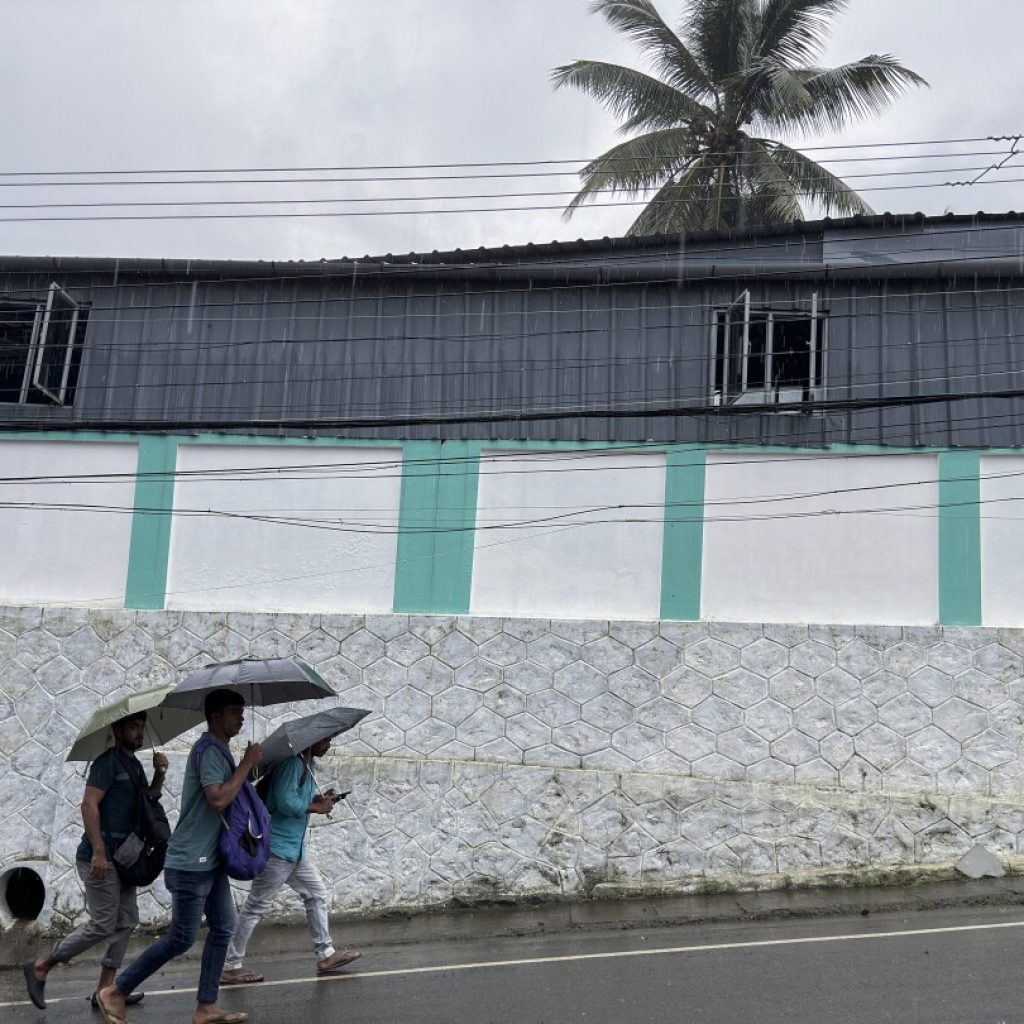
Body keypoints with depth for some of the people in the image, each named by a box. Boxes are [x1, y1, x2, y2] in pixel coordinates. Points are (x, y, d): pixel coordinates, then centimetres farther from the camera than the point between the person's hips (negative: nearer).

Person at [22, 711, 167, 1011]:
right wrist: (98, 851, -24)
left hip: (123, 858, 9)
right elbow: (89, 805, -19)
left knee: (127, 921, 8)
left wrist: (159, 774, 0)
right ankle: (40, 967, 7)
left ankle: (105, 988, 15)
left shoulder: (134, 765, 15)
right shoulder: (108, 762, -12)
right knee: (103, 925, -7)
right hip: (101, 857, -9)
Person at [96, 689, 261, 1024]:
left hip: (211, 861, 10)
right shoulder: (208, 750, -18)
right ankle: (115, 992, 12)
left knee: (222, 929, 9)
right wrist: (247, 763, -21)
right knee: (181, 939, -1)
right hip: (190, 863, -10)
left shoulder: (217, 750, 13)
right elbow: (218, 799, -29)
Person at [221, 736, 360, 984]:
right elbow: (285, 802, -27)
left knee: (316, 893, 14)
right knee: (256, 907, -2)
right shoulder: (292, 763, -20)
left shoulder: (307, 763, 12)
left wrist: (319, 799, 2)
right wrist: (316, 808, -14)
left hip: (295, 849, 10)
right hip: (278, 848, -10)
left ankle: (326, 954, 23)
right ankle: (230, 966, 7)